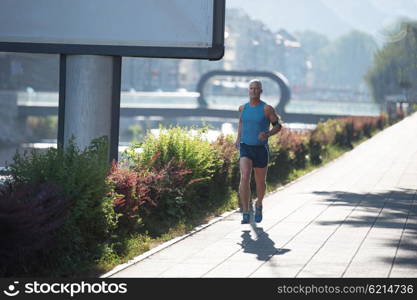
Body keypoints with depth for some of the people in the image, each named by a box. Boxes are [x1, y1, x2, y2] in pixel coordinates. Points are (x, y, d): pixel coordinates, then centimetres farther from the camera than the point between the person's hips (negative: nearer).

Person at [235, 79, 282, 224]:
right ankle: (245, 213, -21)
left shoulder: (267, 108, -7)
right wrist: (238, 138, 18)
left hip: (261, 149, -1)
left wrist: (268, 134, -20)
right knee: (245, 177, -21)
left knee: (260, 181, 14)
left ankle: (259, 205, 45)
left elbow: (278, 125, -1)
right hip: (245, 148, 1)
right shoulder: (243, 108, 5)